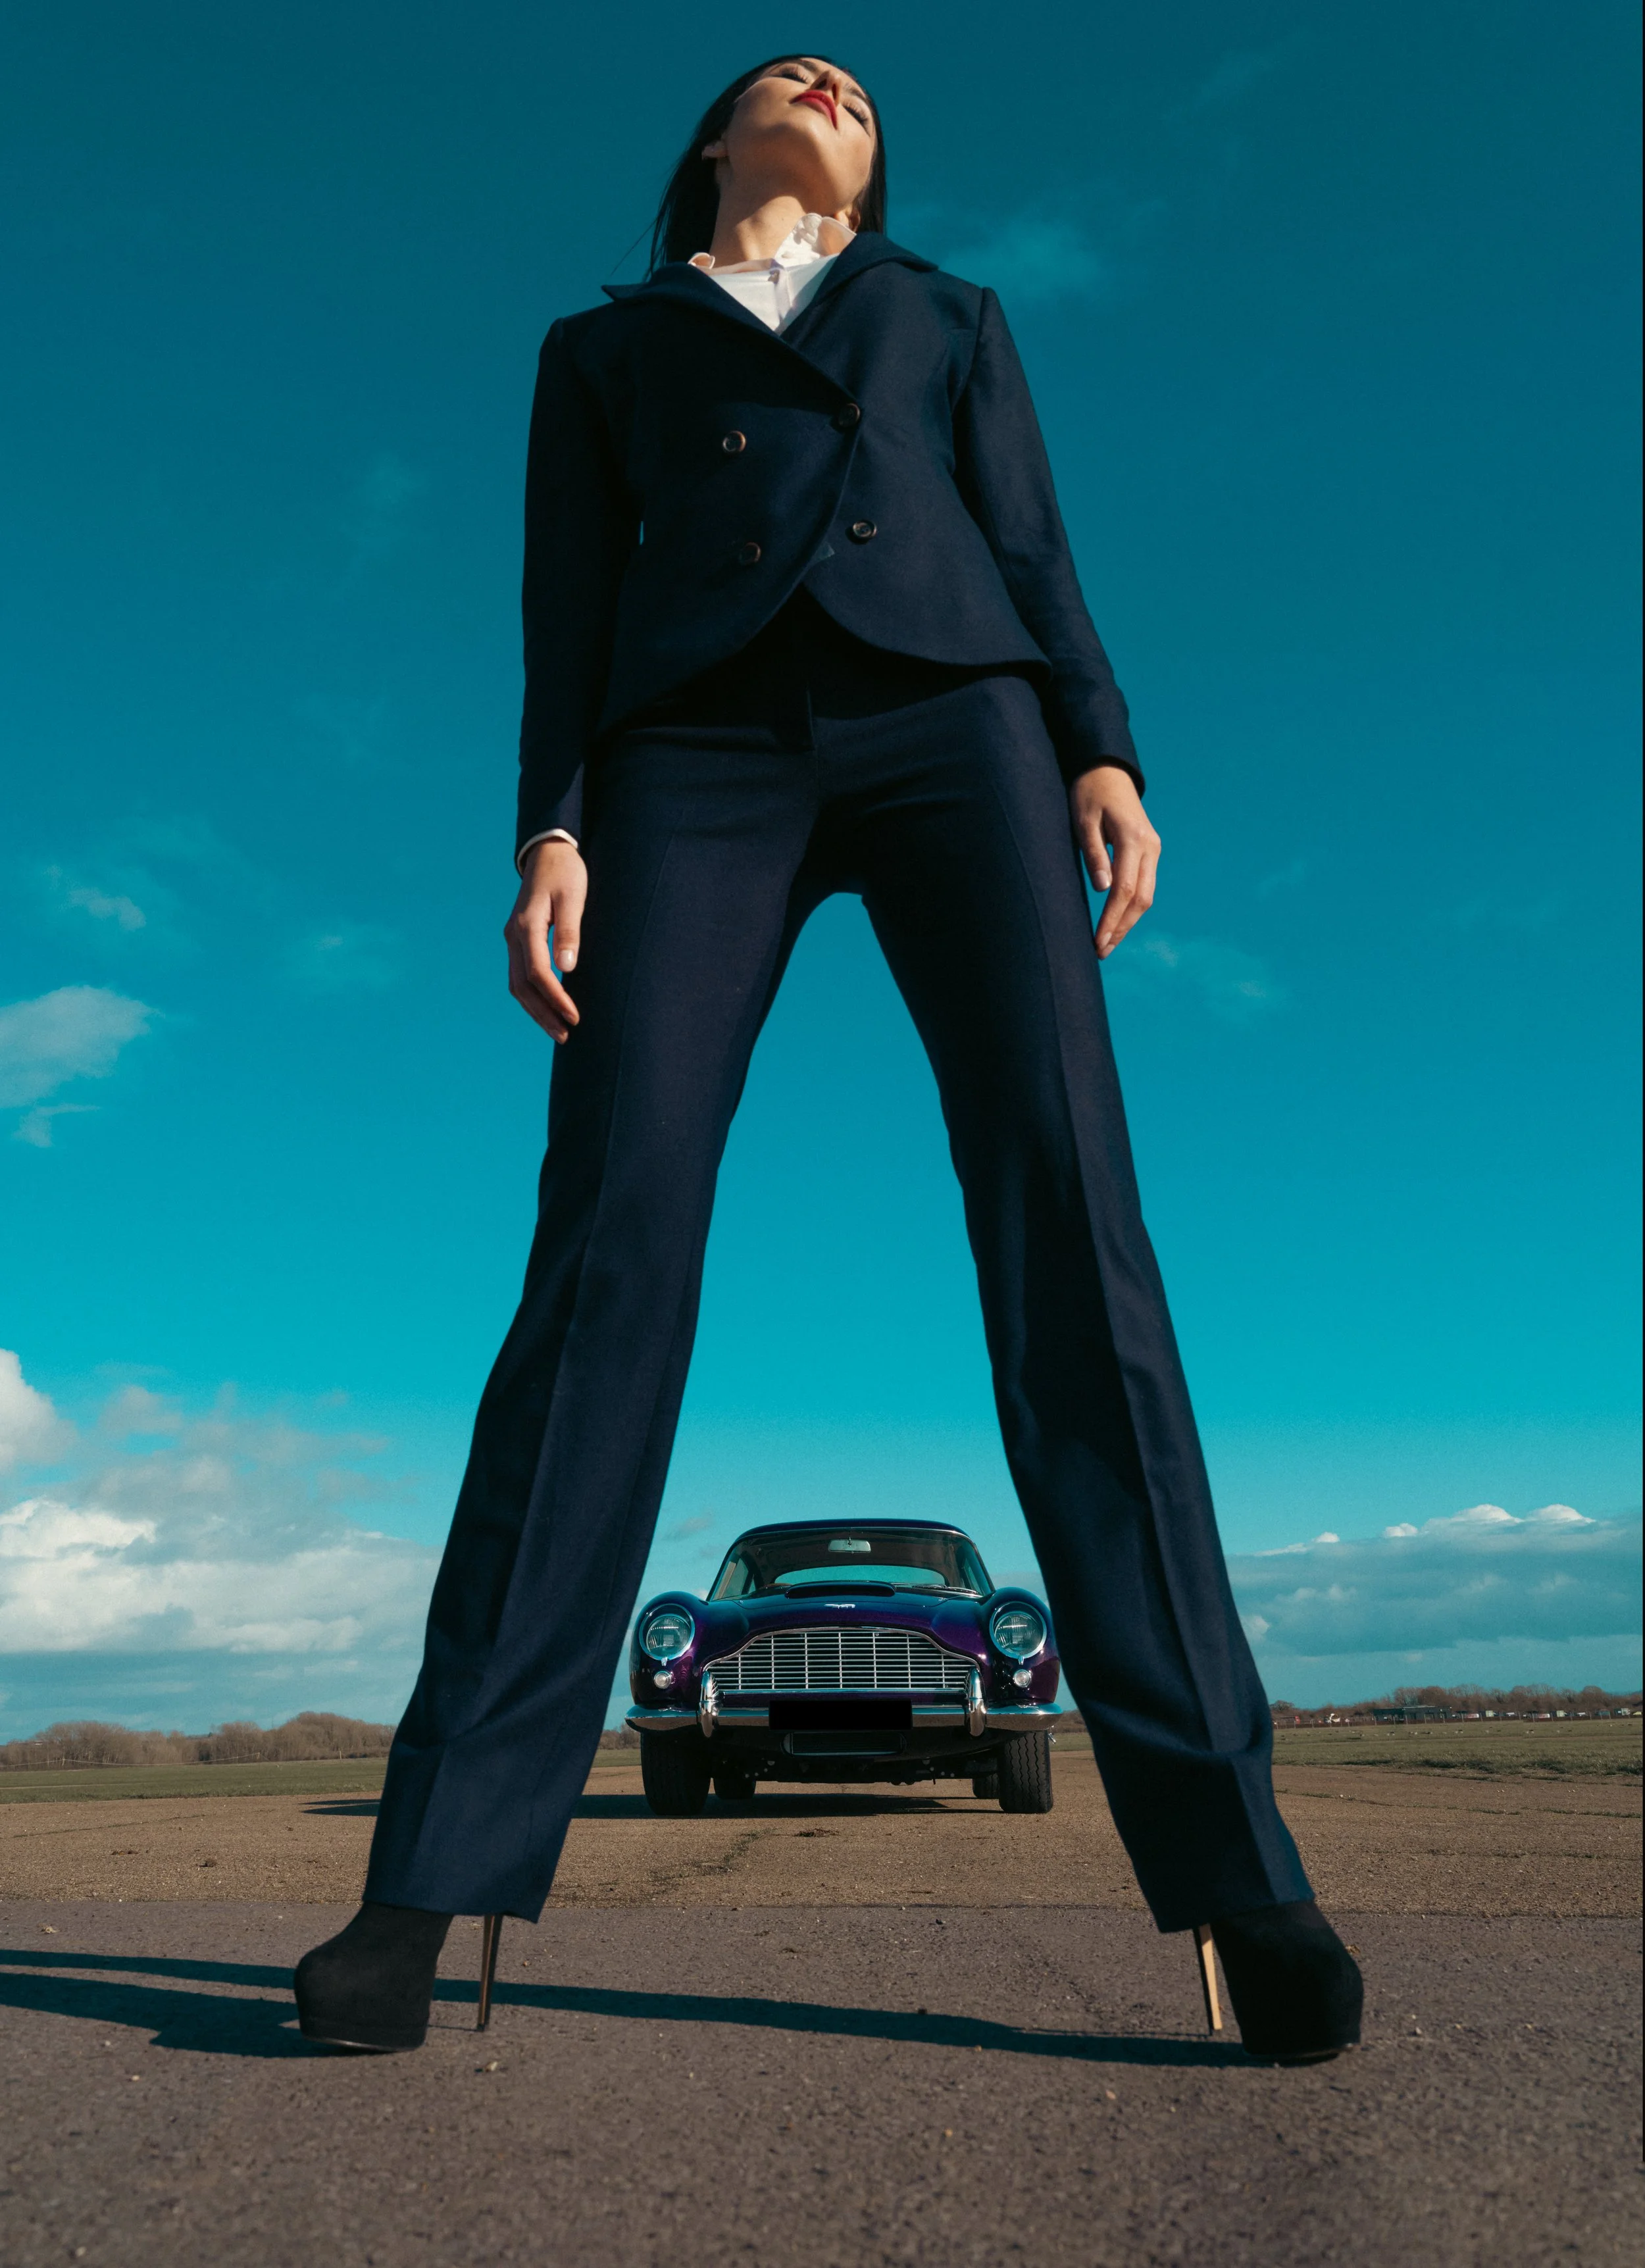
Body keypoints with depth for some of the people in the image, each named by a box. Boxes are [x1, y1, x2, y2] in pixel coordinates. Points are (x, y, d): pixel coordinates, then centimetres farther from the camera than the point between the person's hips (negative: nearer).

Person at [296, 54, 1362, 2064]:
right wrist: (551, 833, -3)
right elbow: (570, 610, 15)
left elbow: (1031, 553, 17)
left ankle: (1222, 1848, -18)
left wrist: (1102, 757, -2)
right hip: (702, 747, 0)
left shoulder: (951, 316, 33)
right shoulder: (598, 348, 31)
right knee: (611, 1239, -18)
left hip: (948, 714, 1)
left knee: (1062, 1210, -19)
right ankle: (439, 1883, -16)